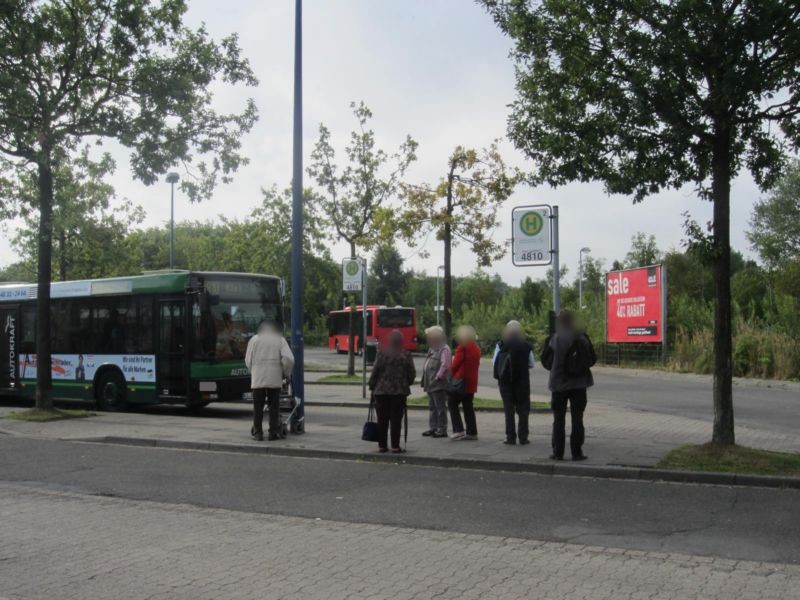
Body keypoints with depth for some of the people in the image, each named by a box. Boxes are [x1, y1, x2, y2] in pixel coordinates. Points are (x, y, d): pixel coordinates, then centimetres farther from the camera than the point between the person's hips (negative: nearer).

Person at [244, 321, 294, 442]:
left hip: (258, 379, 0)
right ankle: (273, 433, 5)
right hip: (275, 379, 0)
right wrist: (285, 373, 7)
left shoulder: (254, 339, 9)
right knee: (274, 406, 6)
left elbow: (248, 360, 7)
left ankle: (257, 433, 5)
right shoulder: (280, 340, 7)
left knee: (258, 407, 5)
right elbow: (289, 359, -6)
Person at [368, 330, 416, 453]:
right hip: (400, 391, 0)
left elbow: (375, 372, -5)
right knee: (396, 419, 3)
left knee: (382, 419, 8)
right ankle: (395, 446, 3)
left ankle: (382, 445, 11)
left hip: (381, 391, 0)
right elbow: (412, 373, 1)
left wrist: (372, 387, 7)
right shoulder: (406, 355, -2)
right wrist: (406, 384, 18)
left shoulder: (382, 354, -5)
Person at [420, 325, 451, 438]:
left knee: (440, 407, -5)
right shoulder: (432, 349, 18)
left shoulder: (444, 349, -12)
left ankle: (442, 429, 0)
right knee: (432, 407, 14)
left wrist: (438, 377, -20)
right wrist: (425, 380, 15)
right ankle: (433, 428, 21)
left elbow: (445, 365, -22)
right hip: (431, 384, 10)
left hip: (439, 385, -10)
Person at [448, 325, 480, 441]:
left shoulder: (462, 347, -11)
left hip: (461, 380, -8)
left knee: (452, 403, 0)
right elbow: (477, 364, 16)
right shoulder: (477, 348, 14)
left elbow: (456, 364, -12)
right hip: (472, 382, 8)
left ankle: (459, 430, -8)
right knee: (468, 406, 12)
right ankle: (472, 432, 10)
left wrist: (452, 374, 8)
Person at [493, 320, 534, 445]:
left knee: (508, 408, 6)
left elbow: (495, 363, -6)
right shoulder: (526, 346, -5)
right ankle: (523, 437, 4)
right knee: (523, 409, 9)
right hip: (522, 380, 0)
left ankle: (510, 437, 3)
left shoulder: (501, 345, -7)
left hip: (505, 380, 0)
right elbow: (531, 364, 1)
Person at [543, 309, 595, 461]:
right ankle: (576, 452, 5)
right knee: (577, 419, 6)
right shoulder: (582, 338, -4)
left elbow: (545, 361, -3)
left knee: (559, 419, 6)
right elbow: (592, 359, 2)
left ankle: (558, 452, 6)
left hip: (559, 383, -1)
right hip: (579, 384, 1)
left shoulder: (554, 339, -8)